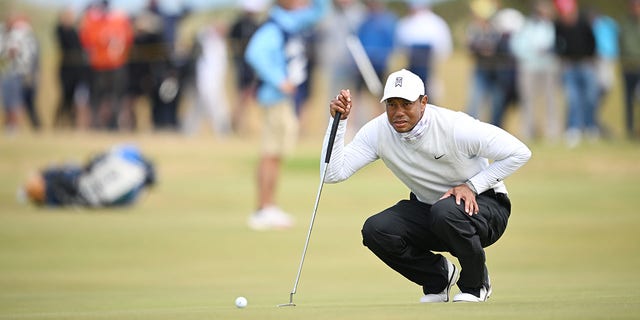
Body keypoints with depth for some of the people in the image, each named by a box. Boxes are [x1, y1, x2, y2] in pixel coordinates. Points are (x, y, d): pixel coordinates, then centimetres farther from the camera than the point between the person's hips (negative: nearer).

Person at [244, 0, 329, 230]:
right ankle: (263, 211, -6)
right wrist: (279, 81, -30)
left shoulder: (294, 24, 10)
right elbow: (255, 53, -32)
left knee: (275, 156, 14)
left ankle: (268, 208, 20)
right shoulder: (273, 29, -18)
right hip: (276, 98, -10)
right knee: (271, 155, -8)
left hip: (287, 97, 10)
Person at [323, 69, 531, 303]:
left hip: (480, 203, -4)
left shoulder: (455, 127, -25)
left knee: (445, 211, -38)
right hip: (426, 208, 4)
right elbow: (333, 174, -20)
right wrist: (338, 121, -27)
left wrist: (472, 186, -21)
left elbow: (519, 153, -19)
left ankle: (475, 283, -9)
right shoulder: (378, 132, -13)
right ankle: (439, 274, 5)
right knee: (375, 230, -22)